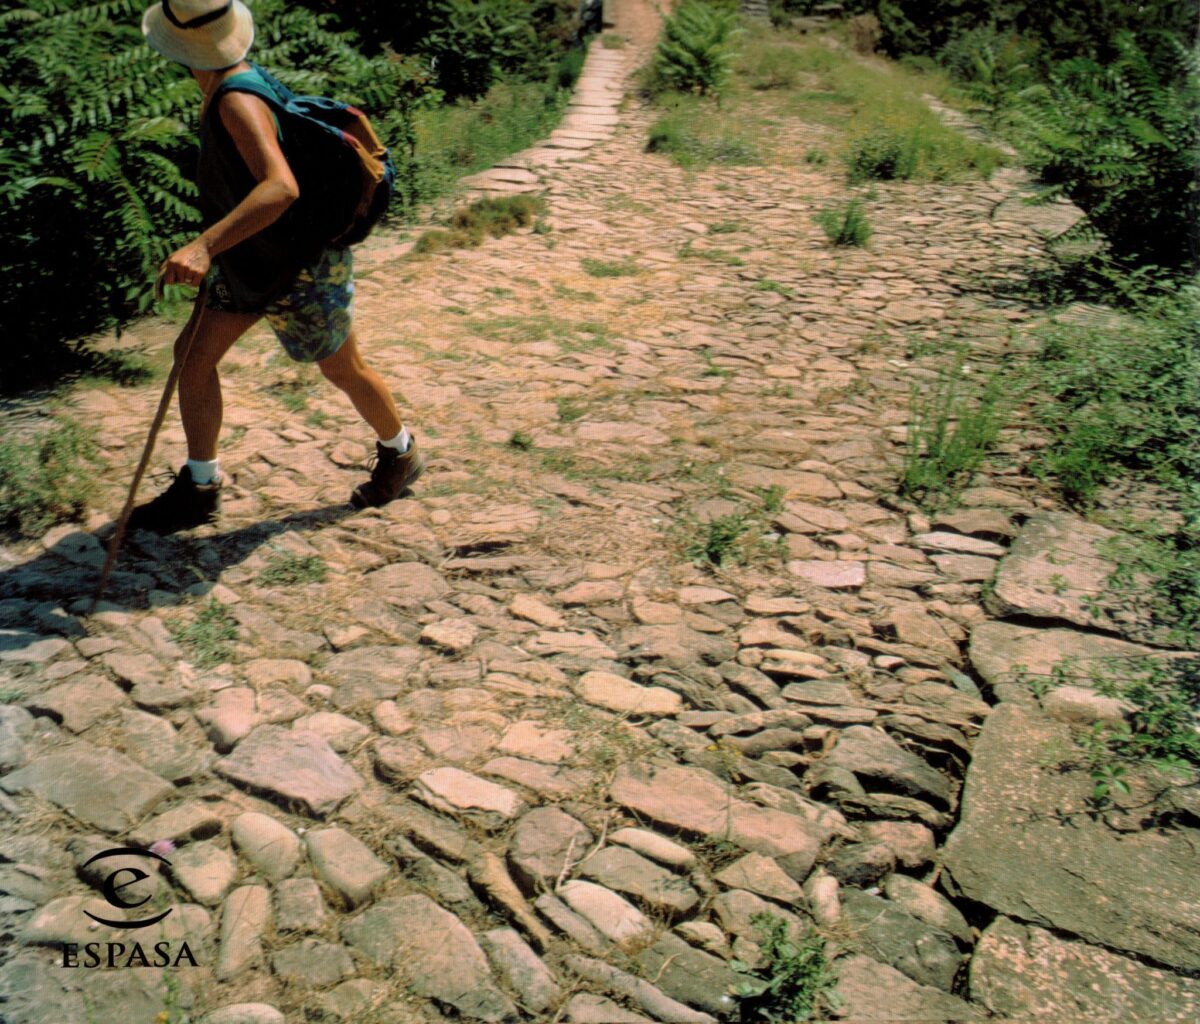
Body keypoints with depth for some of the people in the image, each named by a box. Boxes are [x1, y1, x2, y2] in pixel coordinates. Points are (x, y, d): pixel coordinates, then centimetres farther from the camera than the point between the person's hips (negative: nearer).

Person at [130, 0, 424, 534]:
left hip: (300, 269, -9)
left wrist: (205, 246, -52)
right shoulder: (233, 79, 0)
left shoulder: (237, 102, -28)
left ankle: (400, 454, 37)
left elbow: (282, 187, -44)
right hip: (250, 263, 9)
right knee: (194, 354, 7)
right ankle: (198, 490, 19)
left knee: (344, 371, 10)